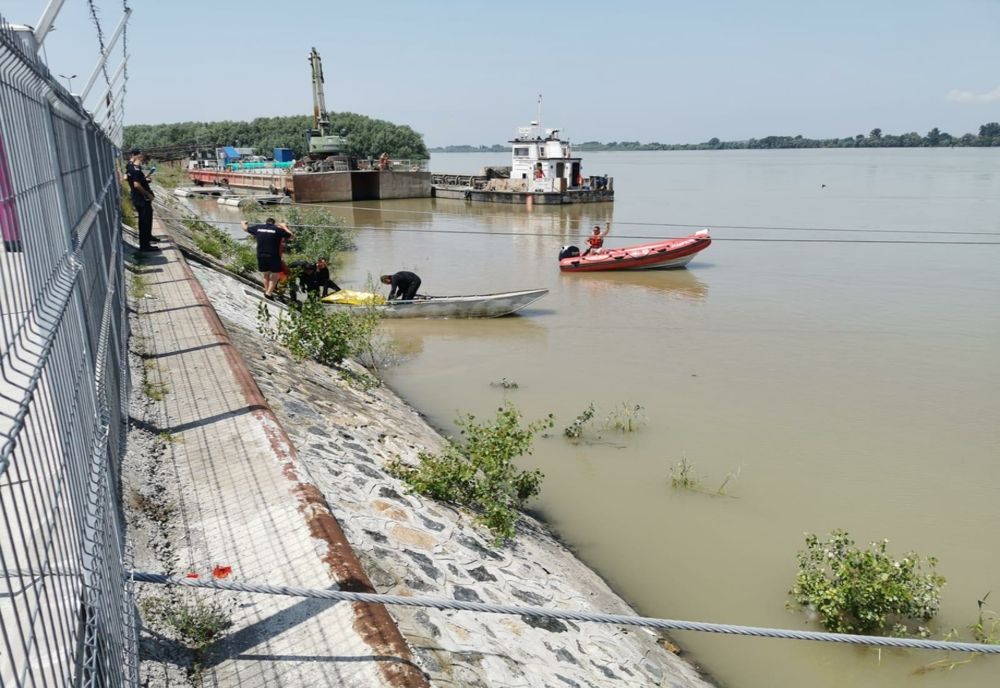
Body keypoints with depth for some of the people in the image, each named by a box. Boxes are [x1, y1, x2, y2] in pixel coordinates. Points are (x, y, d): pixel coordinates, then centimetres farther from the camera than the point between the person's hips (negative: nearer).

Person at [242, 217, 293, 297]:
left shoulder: (258, 228, 7)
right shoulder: (277, 229, -2)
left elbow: (245, 228, 24)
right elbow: (290, 235, 6)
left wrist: (244, 223, 46)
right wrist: (284, 226, 19)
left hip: (261, 256, 4)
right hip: (274, 256, -4)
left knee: (266, 274, 22)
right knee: (275, 275, 9)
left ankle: (267, 290, 28)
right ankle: (268, 293, 3)